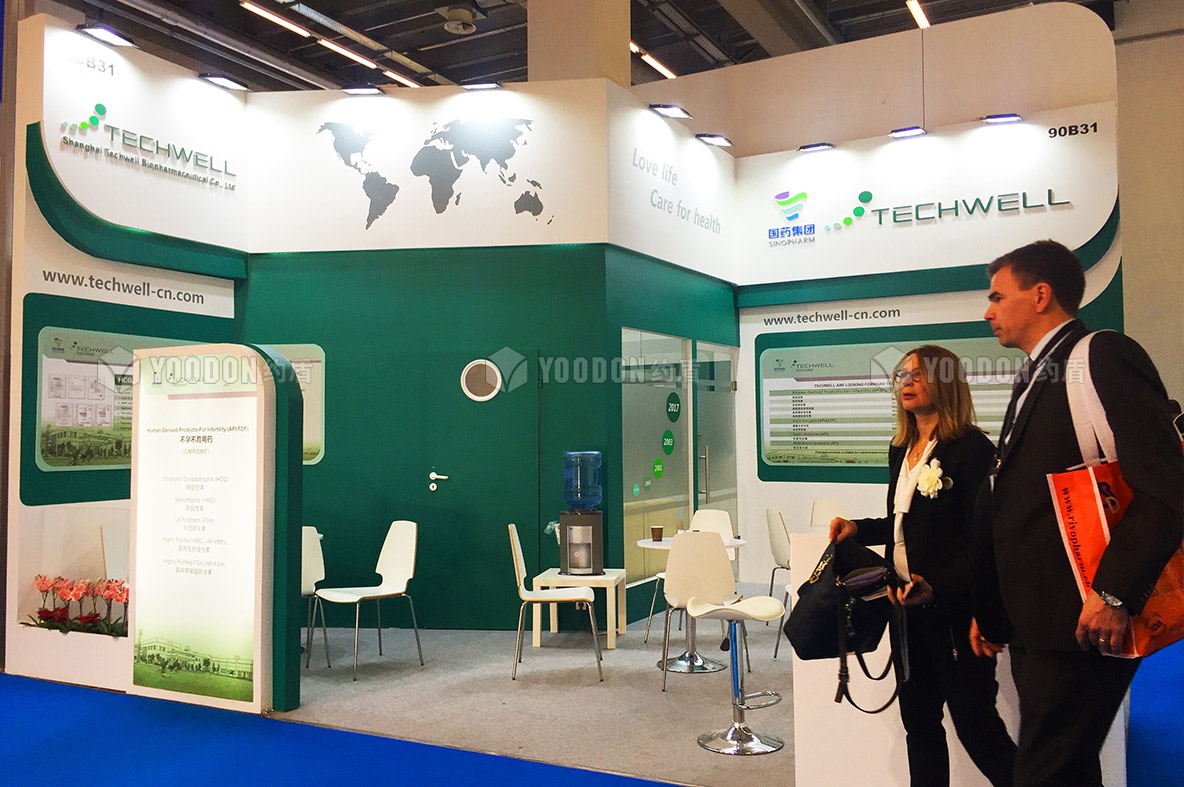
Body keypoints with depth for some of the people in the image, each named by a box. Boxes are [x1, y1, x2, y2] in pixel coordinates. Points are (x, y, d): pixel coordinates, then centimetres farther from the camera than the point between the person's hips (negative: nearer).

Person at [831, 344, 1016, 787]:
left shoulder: (971, 448, -12)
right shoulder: (901, 451, 12)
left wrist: (937, 588, -27)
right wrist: (857, 529, 6)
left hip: (952, 607, -8)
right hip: (907, 605, 8)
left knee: (974, 721, 0)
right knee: (918, 720, 15)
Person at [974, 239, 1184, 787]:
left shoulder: (1103, 357, -8)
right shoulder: (1034, 379, 20)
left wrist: (1114, 594, -22)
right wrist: (988, 609, 20)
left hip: (1083, 622, -9)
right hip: (1032, 625, 9)